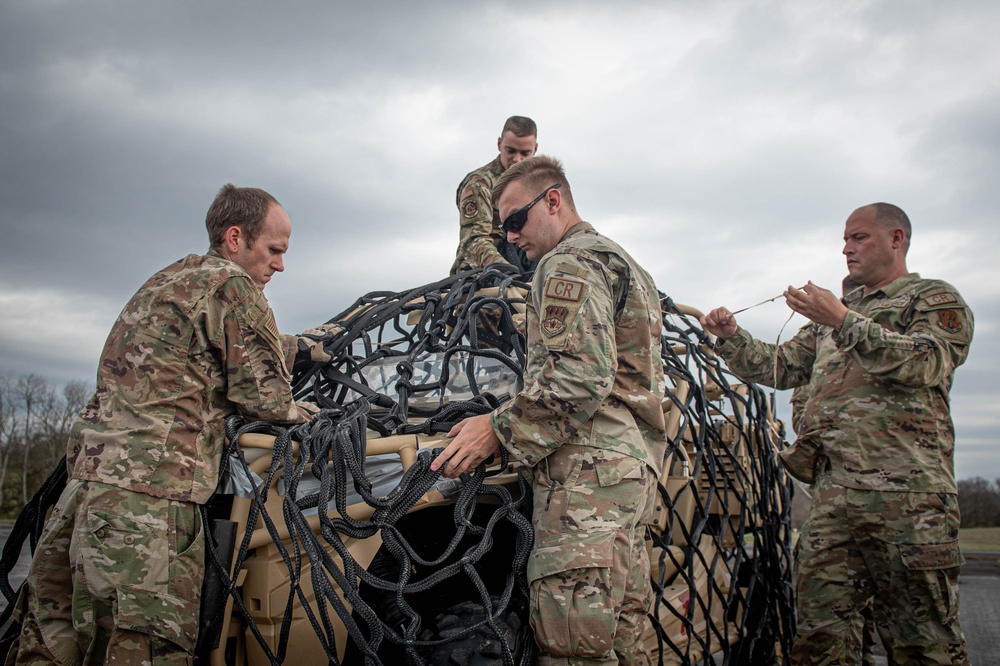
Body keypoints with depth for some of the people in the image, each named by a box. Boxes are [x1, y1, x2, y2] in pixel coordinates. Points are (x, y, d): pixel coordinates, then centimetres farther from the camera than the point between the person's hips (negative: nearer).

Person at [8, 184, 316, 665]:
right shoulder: (232, 284, -3)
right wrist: (302, 413, 14)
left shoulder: (166, 281, 24)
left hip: (88, 472, 9)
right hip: (150, 494, -9)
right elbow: (263, 395, -6)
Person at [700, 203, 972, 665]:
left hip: (908, 491, -6)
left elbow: (924, 363, -11)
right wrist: (730, 337, 11)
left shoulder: (936, 300, 9)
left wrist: (844, 321, -15)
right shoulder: (834, 318, 29)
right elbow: (778, 367, 26)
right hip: (833, 493, 6)